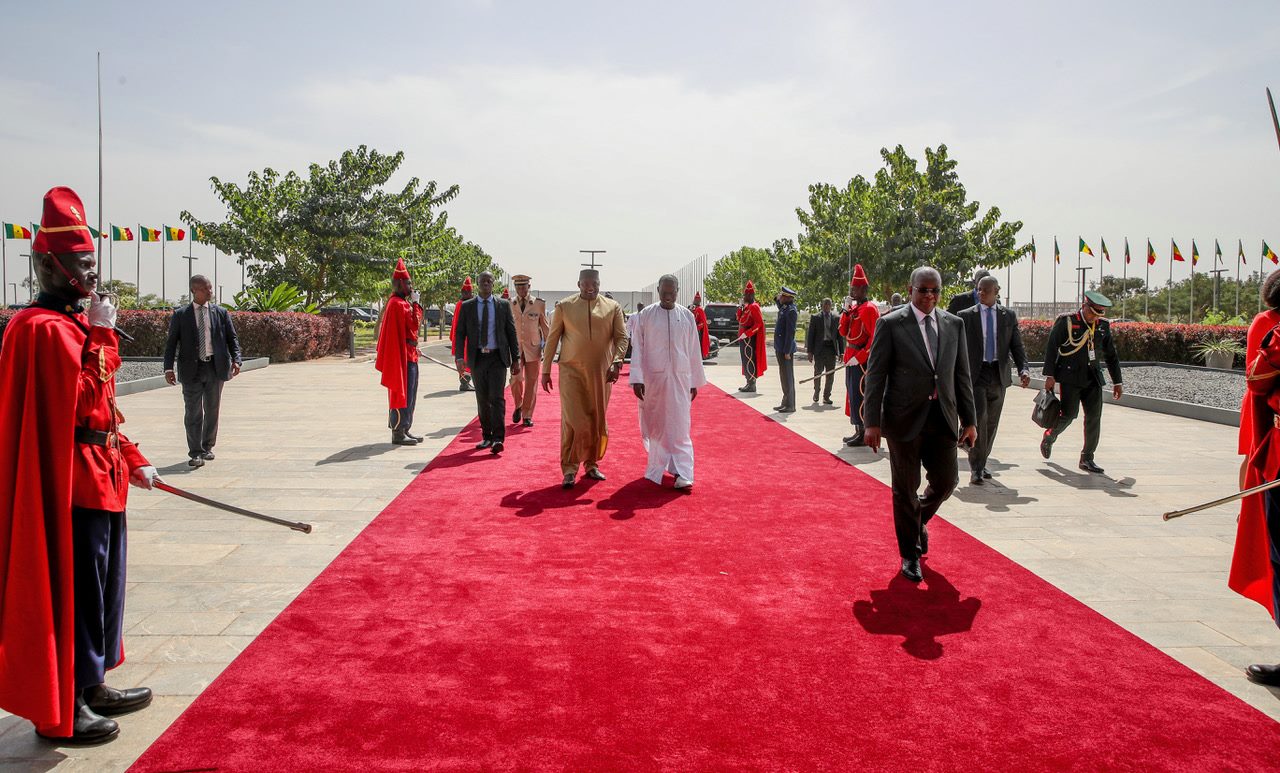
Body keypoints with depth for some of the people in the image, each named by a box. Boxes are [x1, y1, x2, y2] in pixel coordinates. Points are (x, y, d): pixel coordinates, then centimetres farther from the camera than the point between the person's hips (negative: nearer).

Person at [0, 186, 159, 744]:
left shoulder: (75, 323, 17)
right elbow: (85, 398, -25)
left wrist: (132, 460, 18)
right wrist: (102, 334, -18)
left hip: (101, 477, 10)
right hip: (71, 484, -10)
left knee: (104, 585, 18)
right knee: (72, 591, -1)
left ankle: (91, 686, 33)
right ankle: (60, 710, 13)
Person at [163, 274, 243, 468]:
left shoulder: (221, 313, 8)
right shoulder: (180, 315, 3)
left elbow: (232, 338, 9)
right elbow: (171, 343, 2)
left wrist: (236, 360, -7)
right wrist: (168, 368, -10)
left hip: (215, 368, 2)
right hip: (192, 369, -2)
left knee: (212, 410, 11)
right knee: (193, 413, -2)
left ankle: (207, 447, 25)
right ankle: (195, 453, 2)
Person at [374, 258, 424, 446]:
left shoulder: (400, 302, 18)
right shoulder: (399, 304, -16)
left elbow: (411, 327, 21)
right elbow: (415, 324, -21)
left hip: (407, 354, 11)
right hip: (403, 355, -11)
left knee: (408, 394, 14)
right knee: (401, 393, -7)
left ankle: (404, 429, 21)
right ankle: (398, 433, -3)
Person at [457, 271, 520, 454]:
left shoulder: (503, 305, 4)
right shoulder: (467, 307, 6)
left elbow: (512, 332, 5)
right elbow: (460, 334, 4)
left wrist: (516, 359, 0)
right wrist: (460, 358, -8)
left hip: (497, 358, -2)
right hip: (477, 358, 2)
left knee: (497, 398, -11)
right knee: (482, 400, 8)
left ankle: (498, 439, -14)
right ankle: (486, 437, 19)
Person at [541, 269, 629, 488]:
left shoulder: (612, 307, 5)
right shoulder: (565, 306, 3)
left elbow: (621, 337, 2)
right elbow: (552, 339, 6)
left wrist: (616, 362, -15)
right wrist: (546, 371, 4)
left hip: (600, 373, 2)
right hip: (571, 372, -2)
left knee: (598, 423, 9)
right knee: (574, 422, -7)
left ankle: (591, 465, 24)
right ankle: (569, 469, 3)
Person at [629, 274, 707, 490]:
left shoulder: (687, 317, 6)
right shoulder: (645, 316, 1)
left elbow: (694, 351, 9)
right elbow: (637, 348, -1)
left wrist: (695, 381, 9)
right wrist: (637, 379, -9)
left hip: (680, 379, 1)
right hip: (652, 378, 0)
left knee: (680, 427, -5)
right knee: (656, 425, 8)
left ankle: (682, 474, -7)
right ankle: (658, 466, 24)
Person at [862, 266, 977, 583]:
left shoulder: (954, 324, 7)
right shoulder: (891, 324, -6)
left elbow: (961, 375, 11)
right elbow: (875, 375, -7)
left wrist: (969, 420, 8)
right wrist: (873, 422, -11)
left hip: (942, 417, 4)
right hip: (905, 419, -4)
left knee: (945, 482, 6)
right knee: (905, 489, 5)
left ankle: (919, 520, 39)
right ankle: (910, 555, 22)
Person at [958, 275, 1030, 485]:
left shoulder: (1009, 315, 7)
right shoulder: (966, 316, 1)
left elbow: (1016, 345, 4)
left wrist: (1023, 369, -11)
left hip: (999, 375, 3)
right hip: (975, 374, -3)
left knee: (991, 423, 10)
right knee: (978, 420, -14)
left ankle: (981, 463, 25)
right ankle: (976, 468, -7)